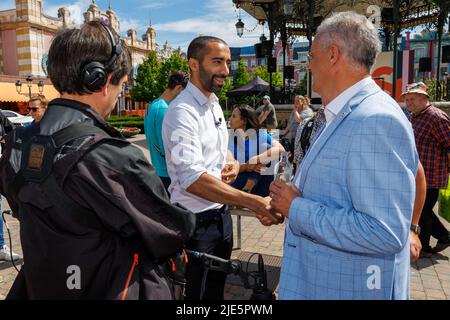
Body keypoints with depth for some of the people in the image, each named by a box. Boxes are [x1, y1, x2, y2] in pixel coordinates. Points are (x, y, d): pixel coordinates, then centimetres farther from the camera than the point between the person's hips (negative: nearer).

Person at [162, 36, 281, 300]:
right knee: (197, 292, 11)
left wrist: (233, 163, -2)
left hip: (221, 211, 8)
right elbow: (192, 179, -31)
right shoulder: (183, 112, -21)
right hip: (196, 219, -8)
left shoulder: (215, 104, 8)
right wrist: (254, 202, -36)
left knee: (217, 287, 24)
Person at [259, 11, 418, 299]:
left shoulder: (377, 121, -24)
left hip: (349, 286, -8)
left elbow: (384, 233, -30)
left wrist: (297, 208, -22)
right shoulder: (345, 116, 8)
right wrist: (287, 205, 3)